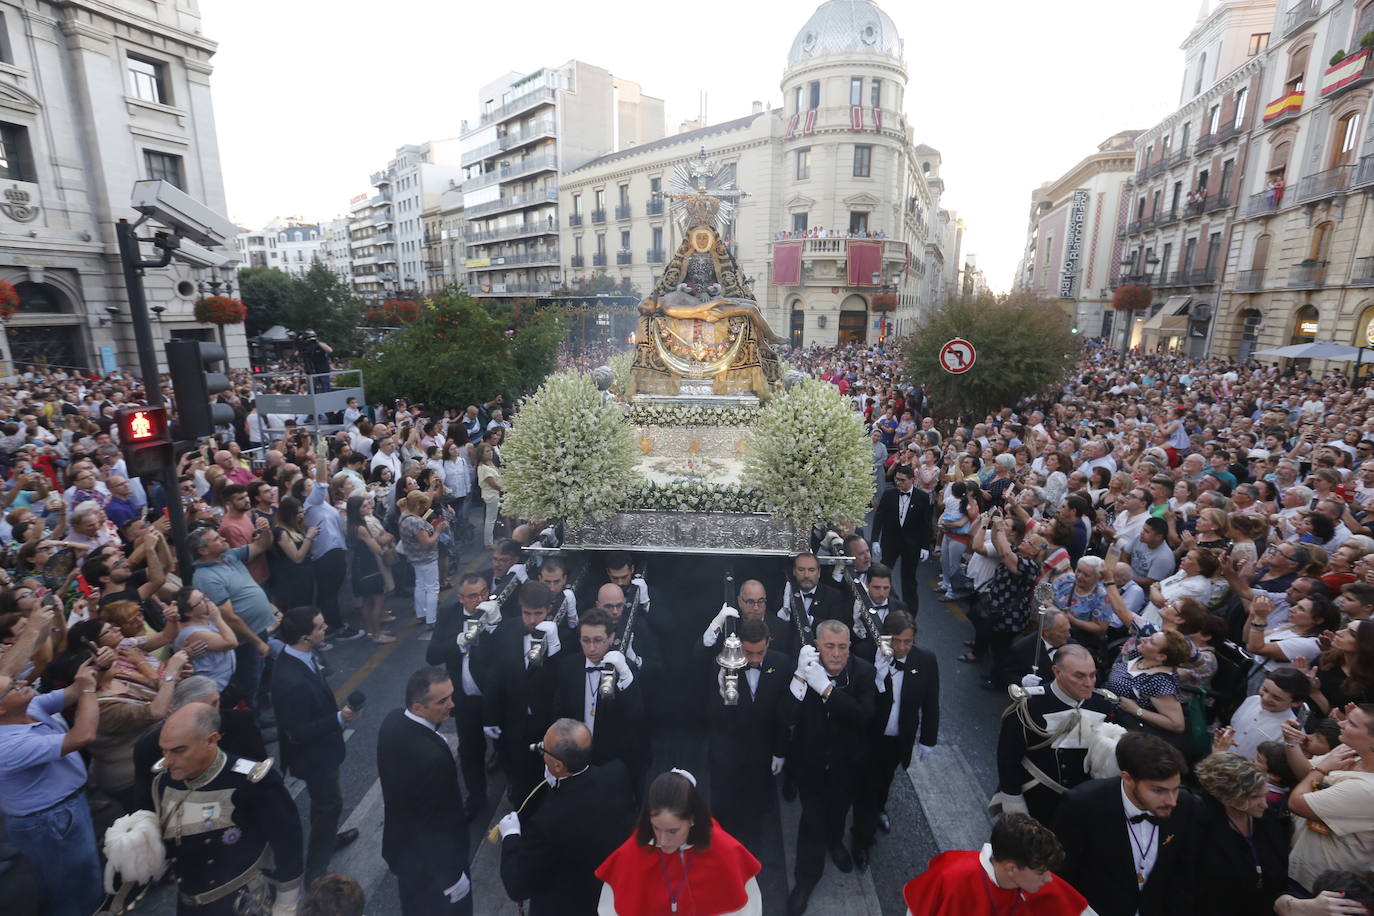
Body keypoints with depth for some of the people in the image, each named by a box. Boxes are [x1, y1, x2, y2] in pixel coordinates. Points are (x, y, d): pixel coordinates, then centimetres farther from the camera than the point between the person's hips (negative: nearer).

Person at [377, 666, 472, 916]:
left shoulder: (392, 720, -16)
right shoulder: (433, 758, -41)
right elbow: (438, 825, -29)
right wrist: (453, 875, -14)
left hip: (400, 842, 7)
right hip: (431, 858, -7)